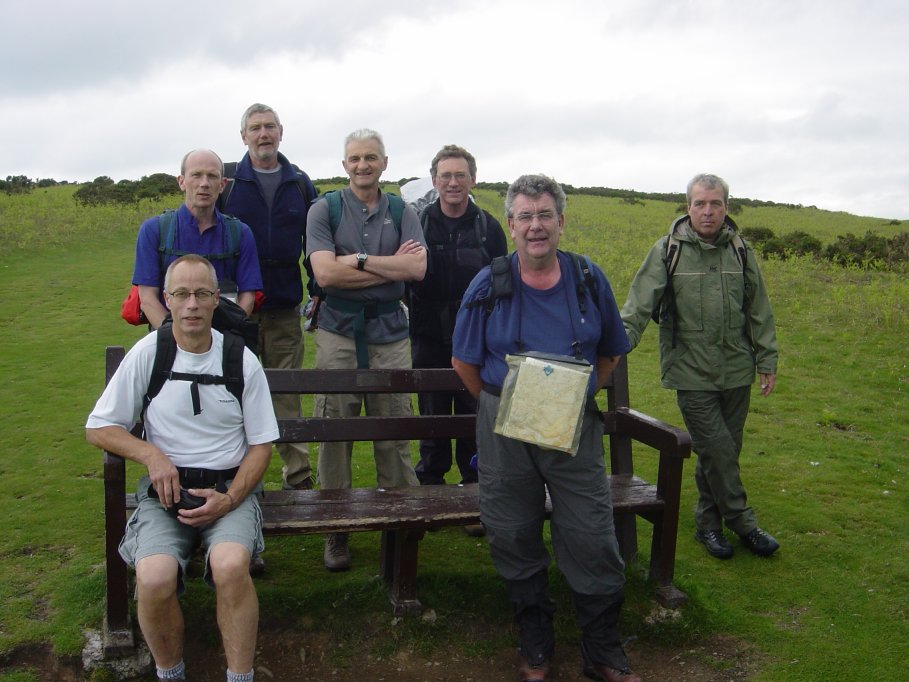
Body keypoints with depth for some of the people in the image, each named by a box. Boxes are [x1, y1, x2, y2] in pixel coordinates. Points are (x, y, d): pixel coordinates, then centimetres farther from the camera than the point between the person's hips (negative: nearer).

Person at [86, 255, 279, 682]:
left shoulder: (242, 360, 1)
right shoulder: (147, 354, 1)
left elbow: (261, 444, 5)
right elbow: (98, 429, 6)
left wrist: (230, 499, -10)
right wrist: (151, 455, -11)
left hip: (229, 487, 0)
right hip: (165, 488, 1)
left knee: (230, 565, -32)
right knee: (154, 578, -28)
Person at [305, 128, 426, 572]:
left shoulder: (402, 213, 9)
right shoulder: (324, 210, 4)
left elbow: (418, 268, -7)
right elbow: (325, 273, -11)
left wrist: (359, 260, -13)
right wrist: (391, 266, -8)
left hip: (389, 331, 1)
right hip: (338, 330, -1)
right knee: (334, 429, 1)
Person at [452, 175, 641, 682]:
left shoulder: (589, 279, 1)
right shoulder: (489, 285, -3)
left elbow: (611, 353, 13)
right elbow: (464, 361, 7)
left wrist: (579, 395, 5)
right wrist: (500, 404, 4)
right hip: (506, 431, 0)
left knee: (593, 541, 2)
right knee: (516, 542, 10)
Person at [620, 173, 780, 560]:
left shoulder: (741, 252, 7)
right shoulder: (668, 251, -3)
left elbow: (759, 313, 13)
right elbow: (639, 305, -8)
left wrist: (767, 361, 12)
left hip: (736, 372, 4)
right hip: (692, 372, -3)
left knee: (724, 451, 10)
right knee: (716, 449, -6)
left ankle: (709, 521, 26)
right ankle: (742, 521, 12)